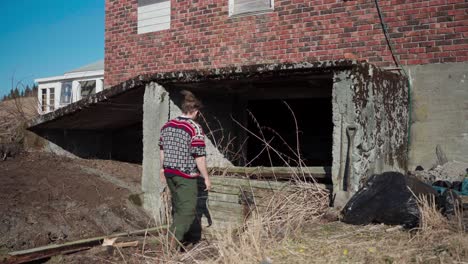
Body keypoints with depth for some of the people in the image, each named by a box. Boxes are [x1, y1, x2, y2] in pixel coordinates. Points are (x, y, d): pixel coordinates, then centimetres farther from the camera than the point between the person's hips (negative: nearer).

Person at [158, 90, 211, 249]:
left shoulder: (167, 125, 7)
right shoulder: (195, 128, -15)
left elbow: (162, 150, 13)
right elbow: (199, 156, -16)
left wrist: (163, 170, 24)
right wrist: (206, 178, -8)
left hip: (169, 172, 7)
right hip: (186, 175, -7)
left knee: (178, 206, 21)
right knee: (188, 209, -1)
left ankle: (182, 236, 34)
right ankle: (174, 244, -8)